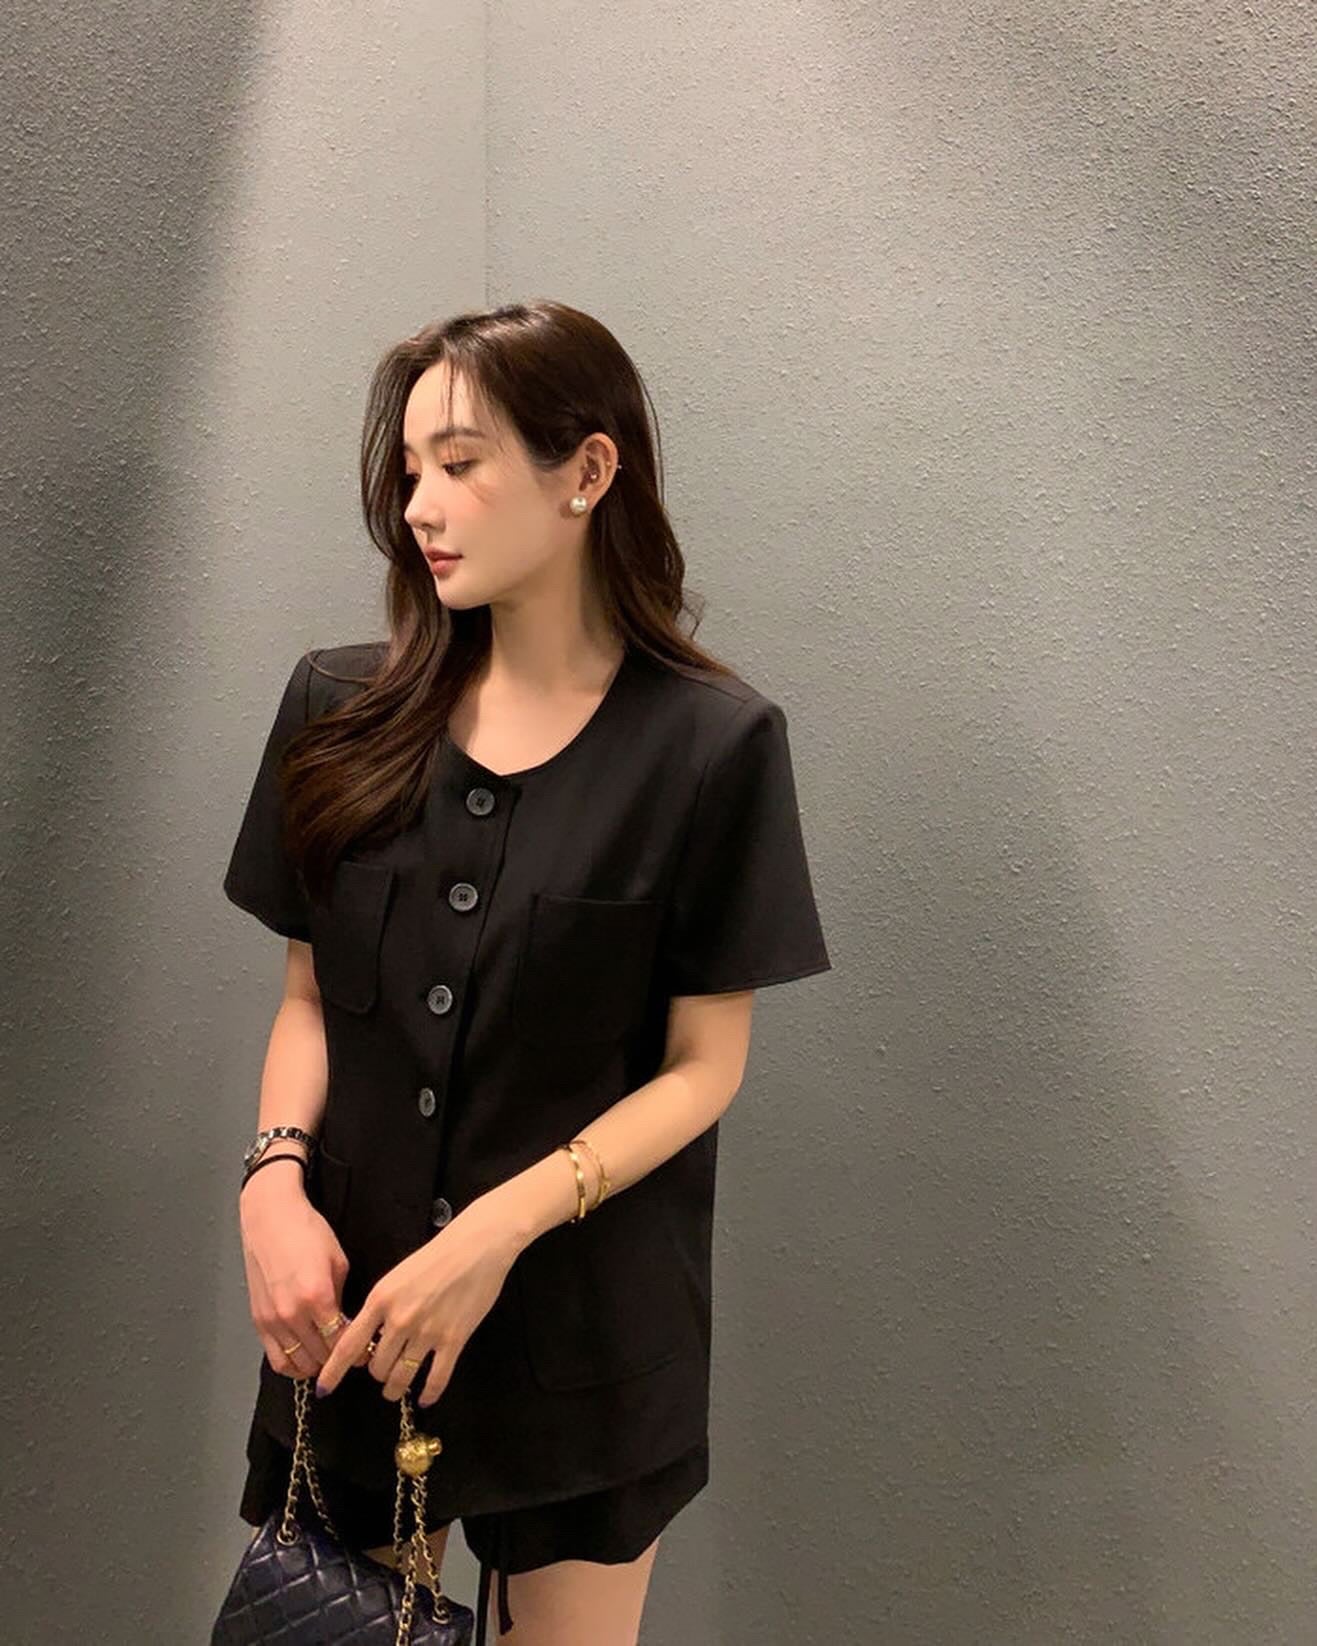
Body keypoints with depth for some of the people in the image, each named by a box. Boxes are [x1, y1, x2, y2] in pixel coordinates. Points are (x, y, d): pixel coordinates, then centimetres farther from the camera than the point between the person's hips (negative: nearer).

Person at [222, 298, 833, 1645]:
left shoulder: (711, 743, -11)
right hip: (351, 1306, 3)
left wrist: (498, 1232, -18)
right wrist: (275, 1177, -11)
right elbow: (308, 995, 5)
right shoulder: (343, 707, -2)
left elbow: (703, 1065, -8)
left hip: (585, 1322, -2)